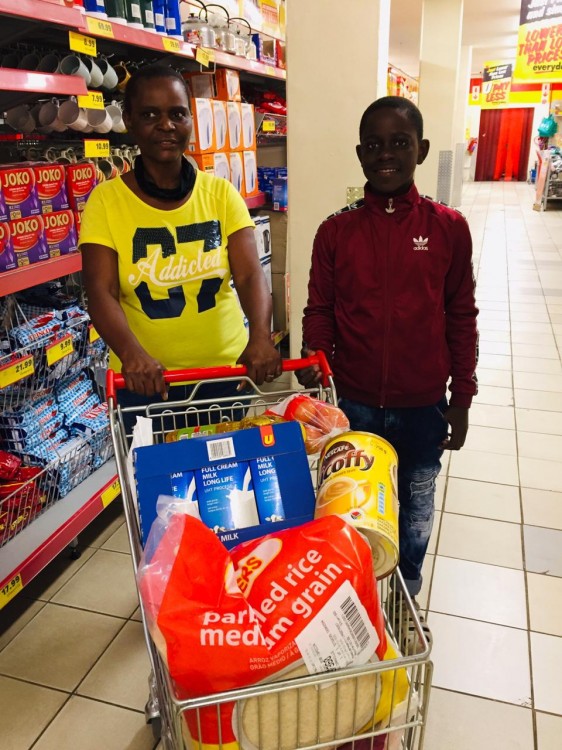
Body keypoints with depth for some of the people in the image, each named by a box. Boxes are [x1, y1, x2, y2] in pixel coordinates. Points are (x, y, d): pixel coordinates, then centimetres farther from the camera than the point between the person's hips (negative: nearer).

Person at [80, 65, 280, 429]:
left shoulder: (221, 193, -1)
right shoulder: (106, 200, -6)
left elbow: (250, 275, -10)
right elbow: (101, 292, -14)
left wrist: (260, 336, -30)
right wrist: (131, 354, -33)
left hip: (225, 370, 2)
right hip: (145, 380, -1)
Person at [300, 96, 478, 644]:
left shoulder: (448, 228, -6)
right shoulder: (336, 230, -5)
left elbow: (461, 318, -1)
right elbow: (319, 310, 2)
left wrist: (460, 401, 2)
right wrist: (315, 359, -17)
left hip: (423, 406, 0)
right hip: (355, 404, 1)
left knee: (415, 506, 19)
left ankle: (407, 593, 45)